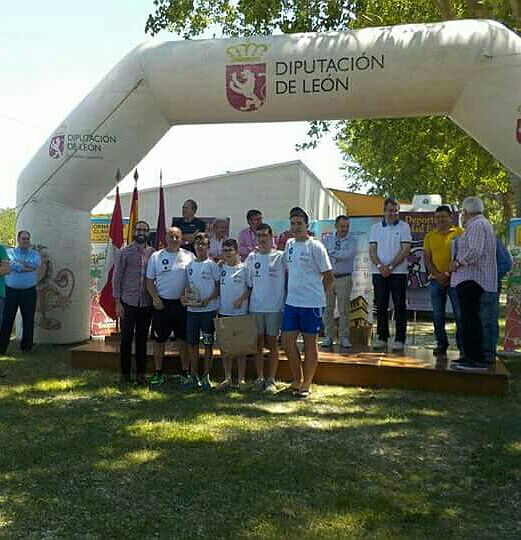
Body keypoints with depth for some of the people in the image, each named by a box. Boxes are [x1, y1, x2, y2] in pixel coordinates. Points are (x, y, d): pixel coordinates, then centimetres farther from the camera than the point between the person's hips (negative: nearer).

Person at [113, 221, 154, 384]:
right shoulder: (124, 252, -1)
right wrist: (117, 302, -6)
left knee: (142, 339, 9)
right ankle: (125, 373, 15)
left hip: (146, 303, 2)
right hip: (128, 302, -2)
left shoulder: (153, 253, 5)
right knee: (126, 338, 4)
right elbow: (116, 277, -2)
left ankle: (141, 373, 19)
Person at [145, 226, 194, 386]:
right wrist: (155, 298, -8)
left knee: (183, 338, 8)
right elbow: (149, 280, 4)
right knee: (159, 339, 6)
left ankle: (185, 371, 21)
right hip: (161, 303, 0)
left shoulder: (189, 256, 3)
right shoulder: (156, 257, 3)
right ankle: (158, 373, 18)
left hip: (182, 303, 0)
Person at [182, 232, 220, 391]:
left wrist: (208, 299, -17)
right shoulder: (190, 265, 12)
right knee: (192, 343, 8)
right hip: (192, 309, 5)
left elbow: (219, 287, -5)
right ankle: (193, 376, 18)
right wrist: (185, 296, -1)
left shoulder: (212, 265, -3)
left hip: (208, 309, -5)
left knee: (208, 344, 3)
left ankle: (206, 377, 12)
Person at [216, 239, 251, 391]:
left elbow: (251, 288, -3)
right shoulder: (220, 268, 7)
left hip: (240, 312, -4)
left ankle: (241, 379, 13)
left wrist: (242, 298, -17)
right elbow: (217, 287, 13)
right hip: (223, 311, 4)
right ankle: (227, 378, 18)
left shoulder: (244, 268, -3)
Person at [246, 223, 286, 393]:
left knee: (272, 343, 3)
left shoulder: (280, 256, -2)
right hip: (255, 306, 3)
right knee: (258, 343, 9)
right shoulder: (251, 257, 7)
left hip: (275, 306, -3)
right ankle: (259, 378, 19)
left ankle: (271, 380, 12)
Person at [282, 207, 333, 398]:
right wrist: (294, 289, 15)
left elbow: (328, 276, -6)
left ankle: (306, 384, 14)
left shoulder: (315, 246, -9)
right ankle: (297, 379, 22)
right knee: (287, 341, 5)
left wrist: (315, 292, 2)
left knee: (309, 343, 4)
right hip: (291, 302, 6)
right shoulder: (289, 244, 10)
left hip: (311, 303, -6)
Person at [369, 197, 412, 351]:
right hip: (379, 273, 3)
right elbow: (372, 250, 6)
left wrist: (390, 266, -13)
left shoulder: (404, 227, 2)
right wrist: (380, 266, -11)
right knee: (381, 307, 6)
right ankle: (382, 338, 14)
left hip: (398, 272, -3)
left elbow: (405, 250, -6)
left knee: (399, 307, 0)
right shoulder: (375, 228, 11)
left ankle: (399, 339, 5)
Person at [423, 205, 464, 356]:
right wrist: (437, 275, -8)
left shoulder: (459, 232, 2)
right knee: (438, 314, 7)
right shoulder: (430, 236, 11)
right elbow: (427, 259, 7)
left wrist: (450, 273, -11)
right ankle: (441, 344, 16)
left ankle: (462, 345, 7)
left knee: (459, 314, -3)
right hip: (436, 280, 3)